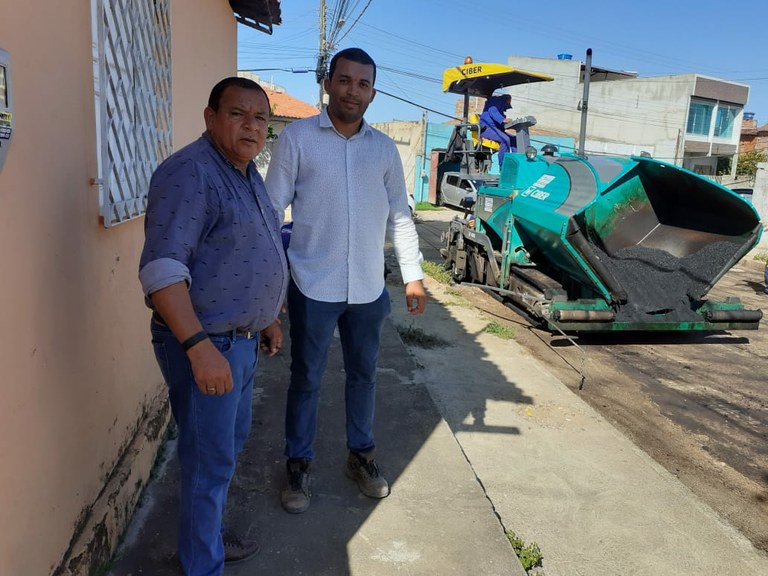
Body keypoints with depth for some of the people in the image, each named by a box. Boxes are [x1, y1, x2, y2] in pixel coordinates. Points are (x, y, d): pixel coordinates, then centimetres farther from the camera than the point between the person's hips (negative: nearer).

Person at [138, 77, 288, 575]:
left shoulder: (248, 174, 12)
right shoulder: (190, 173, -18)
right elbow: (161, 267, -26)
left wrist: (269, 318, 21)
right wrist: (200, 346, -31)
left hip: (243, 341, 10)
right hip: (205, 345, -10)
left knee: (231, 444, 23)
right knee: (210, 463, 3)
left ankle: (210, 536, 43)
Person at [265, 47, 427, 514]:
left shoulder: (384, 148, 7)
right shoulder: (298, 137, -3)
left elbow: (400, 216, 11)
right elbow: (272, 208, -4)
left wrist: (414, 275, 6)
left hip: (369, 288, 4)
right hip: (314, 286, -3)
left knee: (364, 374, 16)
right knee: (307, 379, 8)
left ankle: (362, 455, 35)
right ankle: (299, 465, 26)